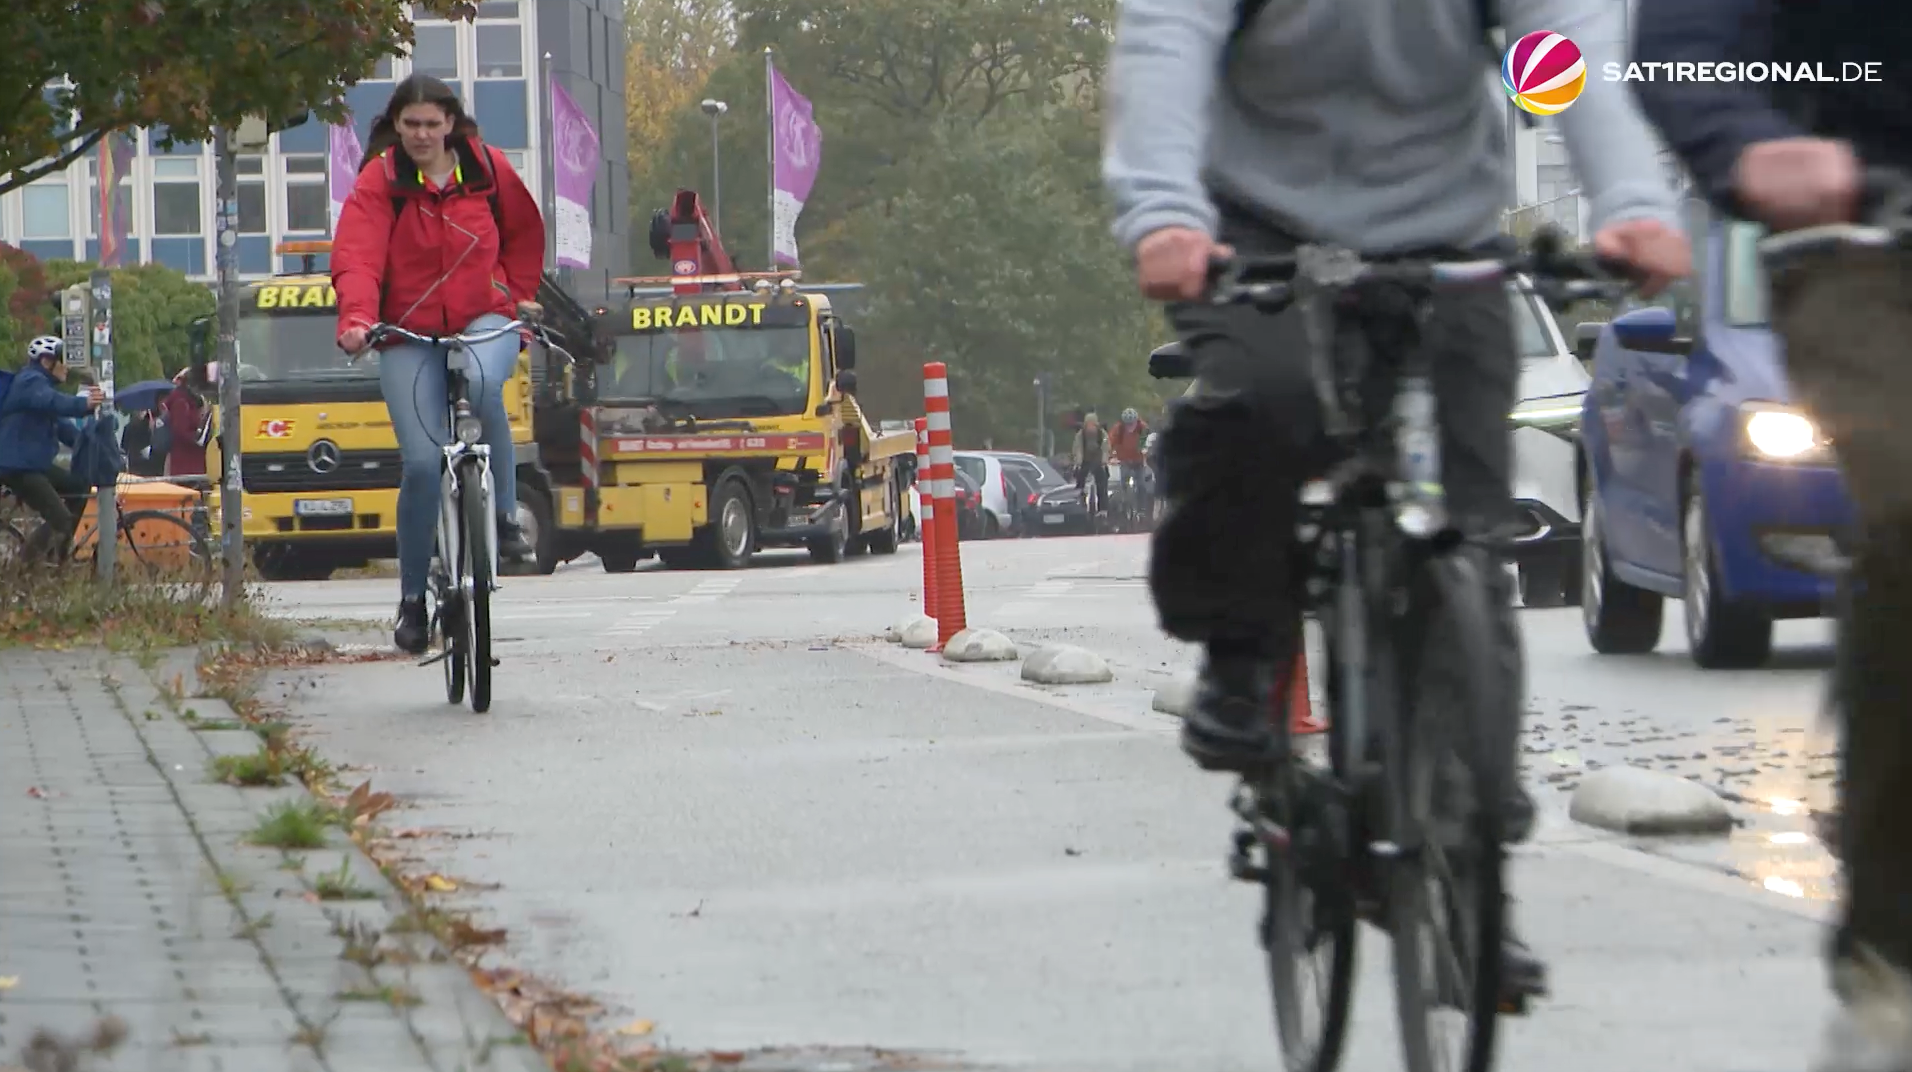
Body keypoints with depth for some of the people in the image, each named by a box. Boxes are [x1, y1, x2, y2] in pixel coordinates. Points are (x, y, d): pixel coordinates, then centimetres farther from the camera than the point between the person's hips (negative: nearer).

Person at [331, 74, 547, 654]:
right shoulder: (379, 181, -4)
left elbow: (525, 232, 22)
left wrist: (519, 294, 11)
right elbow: (356, 257, -16)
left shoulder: (487, 169, 4)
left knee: (482, 380, -37)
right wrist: (357, 318, -33)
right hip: (409, 333, -1)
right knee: (423, 463, -13)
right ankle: (412, 597, 3)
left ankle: (504, 513, -20)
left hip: (483, 321, 1)